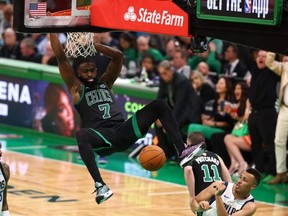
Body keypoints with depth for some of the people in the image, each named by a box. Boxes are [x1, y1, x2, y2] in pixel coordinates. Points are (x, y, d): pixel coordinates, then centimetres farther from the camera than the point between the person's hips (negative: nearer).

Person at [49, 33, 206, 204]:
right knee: (82, 134, -41)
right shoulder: (76, 88, 12)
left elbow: (118, 56, 16)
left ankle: (183, 152, -23)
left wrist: (92, 45, 13)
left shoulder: (106, 82, 24)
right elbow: (61, 57, 6)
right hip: (102, 138, -5)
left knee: (159, 105, -9)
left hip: (124, 132, 5)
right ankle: (100, 185, -47)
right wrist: (52, 31, 6)